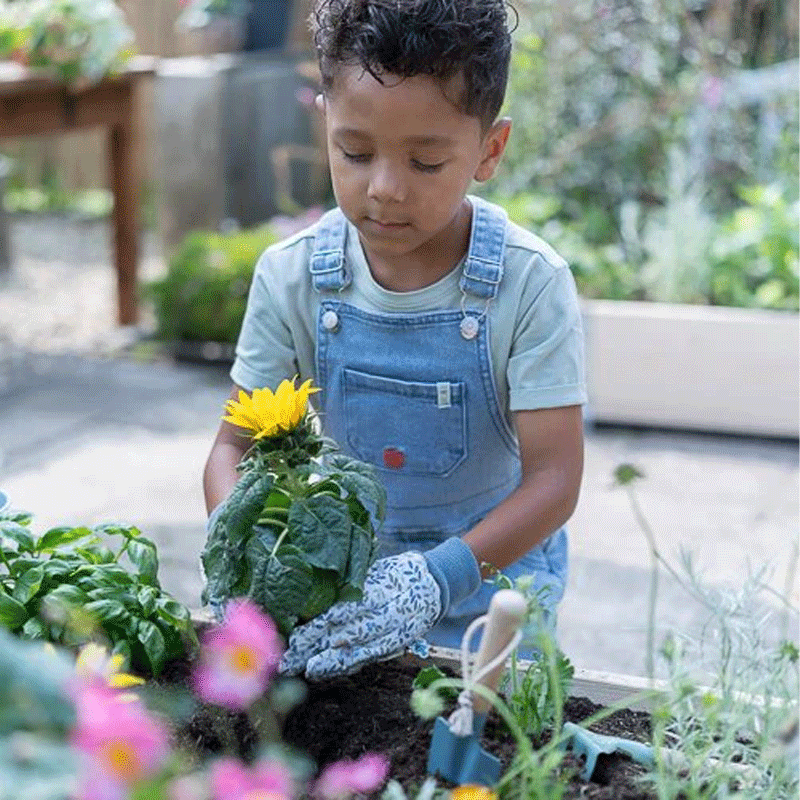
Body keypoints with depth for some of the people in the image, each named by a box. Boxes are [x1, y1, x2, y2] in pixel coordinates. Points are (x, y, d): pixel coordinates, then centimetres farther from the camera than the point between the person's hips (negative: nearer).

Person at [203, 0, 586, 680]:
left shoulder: (531, 284, -21)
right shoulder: (292, 276, -13)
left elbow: (554, 479, -22)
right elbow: (236, 444, -6)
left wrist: (434, 579, -37)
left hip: (492, 578, -2)